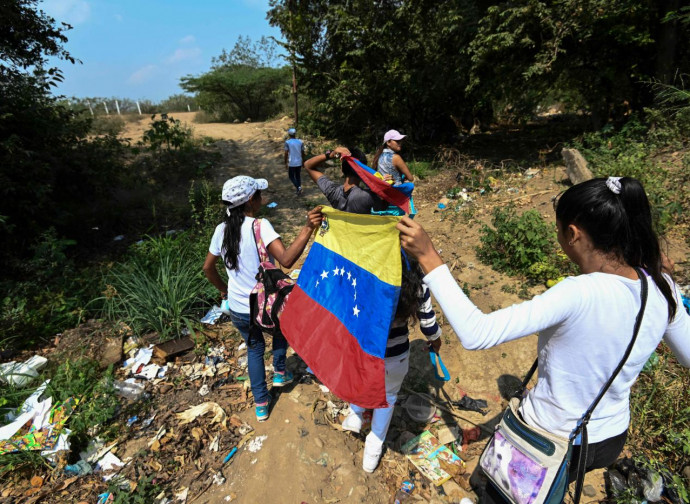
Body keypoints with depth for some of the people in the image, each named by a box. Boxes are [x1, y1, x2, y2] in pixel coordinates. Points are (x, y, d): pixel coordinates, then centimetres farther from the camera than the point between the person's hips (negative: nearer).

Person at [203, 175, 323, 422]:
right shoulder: (259, 226, -22)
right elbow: (286, 259, -37)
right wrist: (308, 228, -41)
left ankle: (261, 404, 34)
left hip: (237, 311, 4)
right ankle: (279, 371, 34)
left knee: (254, 348, 29)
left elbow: (208, 268, 9)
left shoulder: (222, 230, -4)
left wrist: (223, 289, 24)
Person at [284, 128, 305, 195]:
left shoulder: (287, 142, -9)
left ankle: (298, 187, -10)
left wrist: (285, 163, 0)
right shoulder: (300, 142, 1)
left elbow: (286, 154, -10)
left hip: (291, 163, -3)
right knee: (298, 176, 15)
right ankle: (299, 190, 17)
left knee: (291, 176, 10)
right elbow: (303, 153, 4)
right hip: (299, 163, 3)